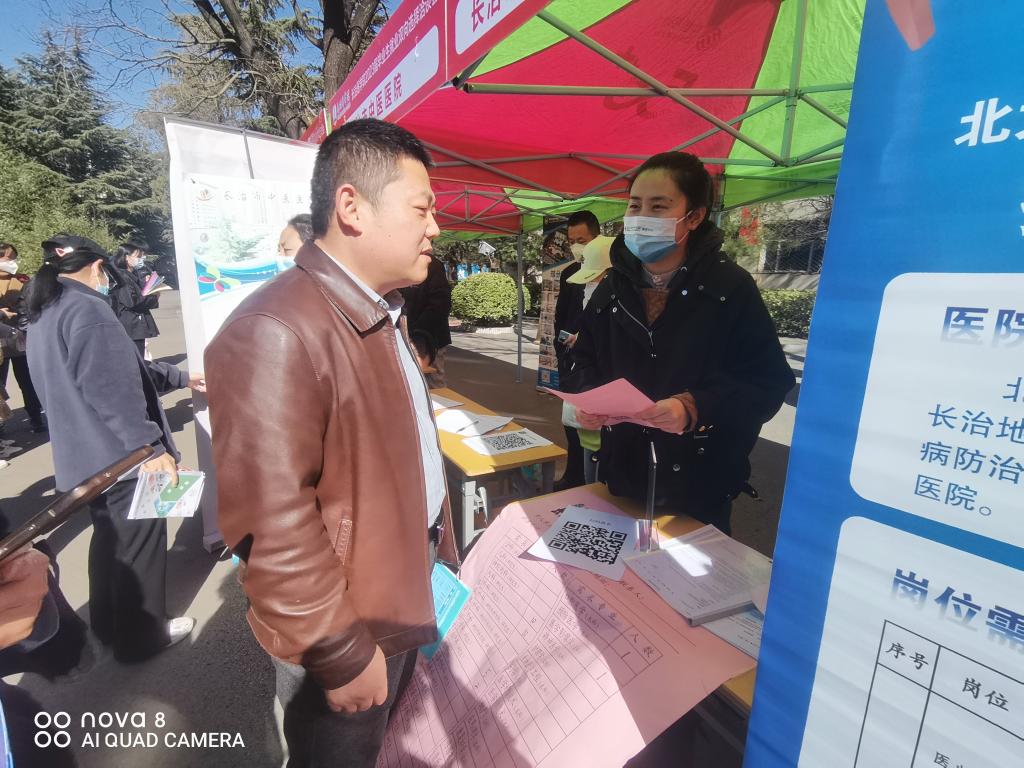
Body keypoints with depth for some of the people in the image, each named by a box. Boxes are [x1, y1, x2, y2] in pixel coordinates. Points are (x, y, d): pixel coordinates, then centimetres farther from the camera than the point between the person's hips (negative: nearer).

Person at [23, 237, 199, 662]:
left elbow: (125, 369, 18)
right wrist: (152, 448, -27)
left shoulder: (44, 315, 13)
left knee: (109, 537, 23)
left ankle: (108, 624, 40)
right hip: (121, 455, -10)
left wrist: (181, 377, 25)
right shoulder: (87, 309, -19)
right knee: (139, 543, 6)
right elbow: (114, 391, -28)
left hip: (84, 455, 10)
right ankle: (142, 636, 22)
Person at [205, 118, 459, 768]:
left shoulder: (381, 314, 6)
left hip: (408, 591, 8)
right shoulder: (276, 334, -28)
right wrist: (341, 654, -18)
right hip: (350, 635, -8)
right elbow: (272, 526, -28)